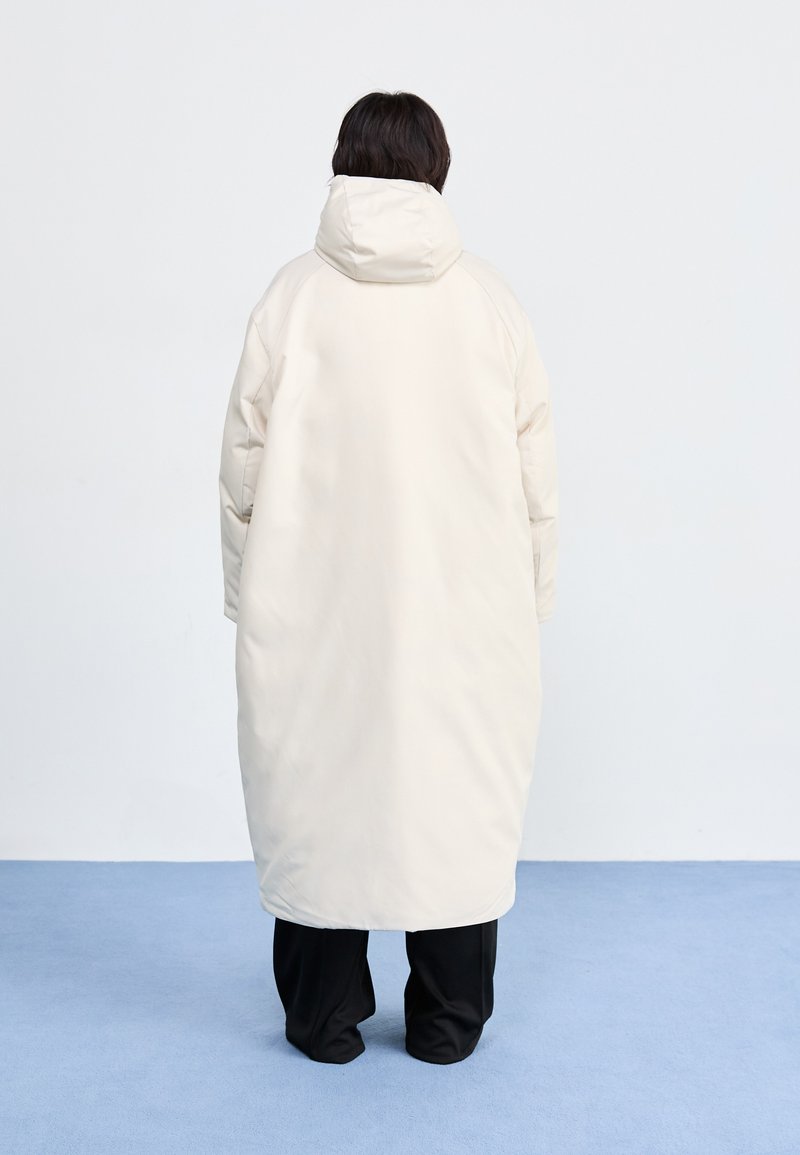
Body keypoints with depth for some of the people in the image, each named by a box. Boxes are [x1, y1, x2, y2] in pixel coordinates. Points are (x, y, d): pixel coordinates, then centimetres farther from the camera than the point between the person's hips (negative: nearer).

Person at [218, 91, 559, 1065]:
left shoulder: (294, 293, -4)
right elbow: (534, 465, 1)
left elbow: (245, 460, -2)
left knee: (318, 780, 11)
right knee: (456, 793, 11)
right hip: (465, 609, 1)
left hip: (314, 608, 0)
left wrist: (247, 588, 10)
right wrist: (529, 599, 11)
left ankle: (325, 1018, 23)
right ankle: (448, 1021, 22)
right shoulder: (487, 297, -1)